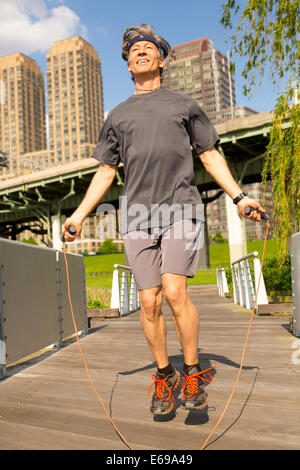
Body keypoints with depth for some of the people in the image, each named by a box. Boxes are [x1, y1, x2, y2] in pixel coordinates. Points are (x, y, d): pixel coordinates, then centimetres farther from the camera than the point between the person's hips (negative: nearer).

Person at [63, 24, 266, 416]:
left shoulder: (184, 105, 18)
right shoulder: (117, 116, 21)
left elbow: (210, 155, 15)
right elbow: (105, 171, 19)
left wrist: (239, 196, 4)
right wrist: (79, 215, 10)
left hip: (181, 208, -2)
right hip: (137, 216, 2)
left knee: (174, 291, -17)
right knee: (149, 302, -1)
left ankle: (193, 372, 4)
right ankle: (164, 374, 18)